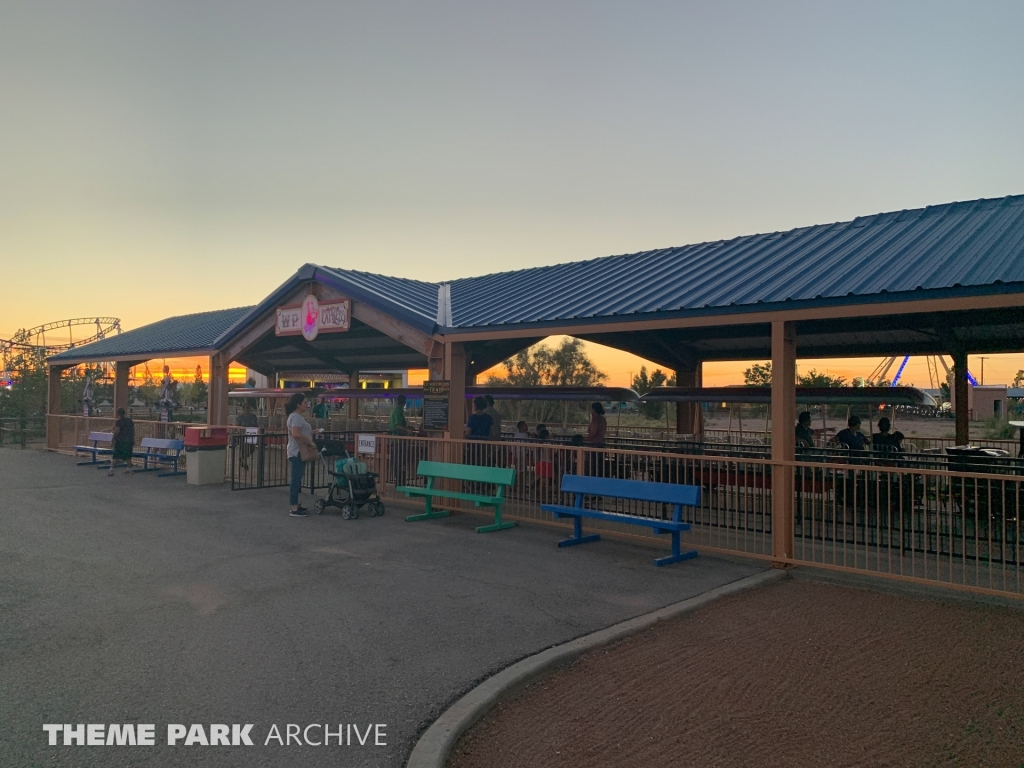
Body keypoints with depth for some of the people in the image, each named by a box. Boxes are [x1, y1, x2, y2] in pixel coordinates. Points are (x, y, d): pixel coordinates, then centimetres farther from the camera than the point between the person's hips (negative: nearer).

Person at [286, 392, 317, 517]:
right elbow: (296, 434, -30)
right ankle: (294, 509, -7)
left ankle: (295, 504, 24)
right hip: (297, 452, -11)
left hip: (299, 452, 11)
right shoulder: (296, 417, -16)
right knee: (296, 480, -8)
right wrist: (310, 442, -23)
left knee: (297, 479, 16)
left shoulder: (297, 416, 16)